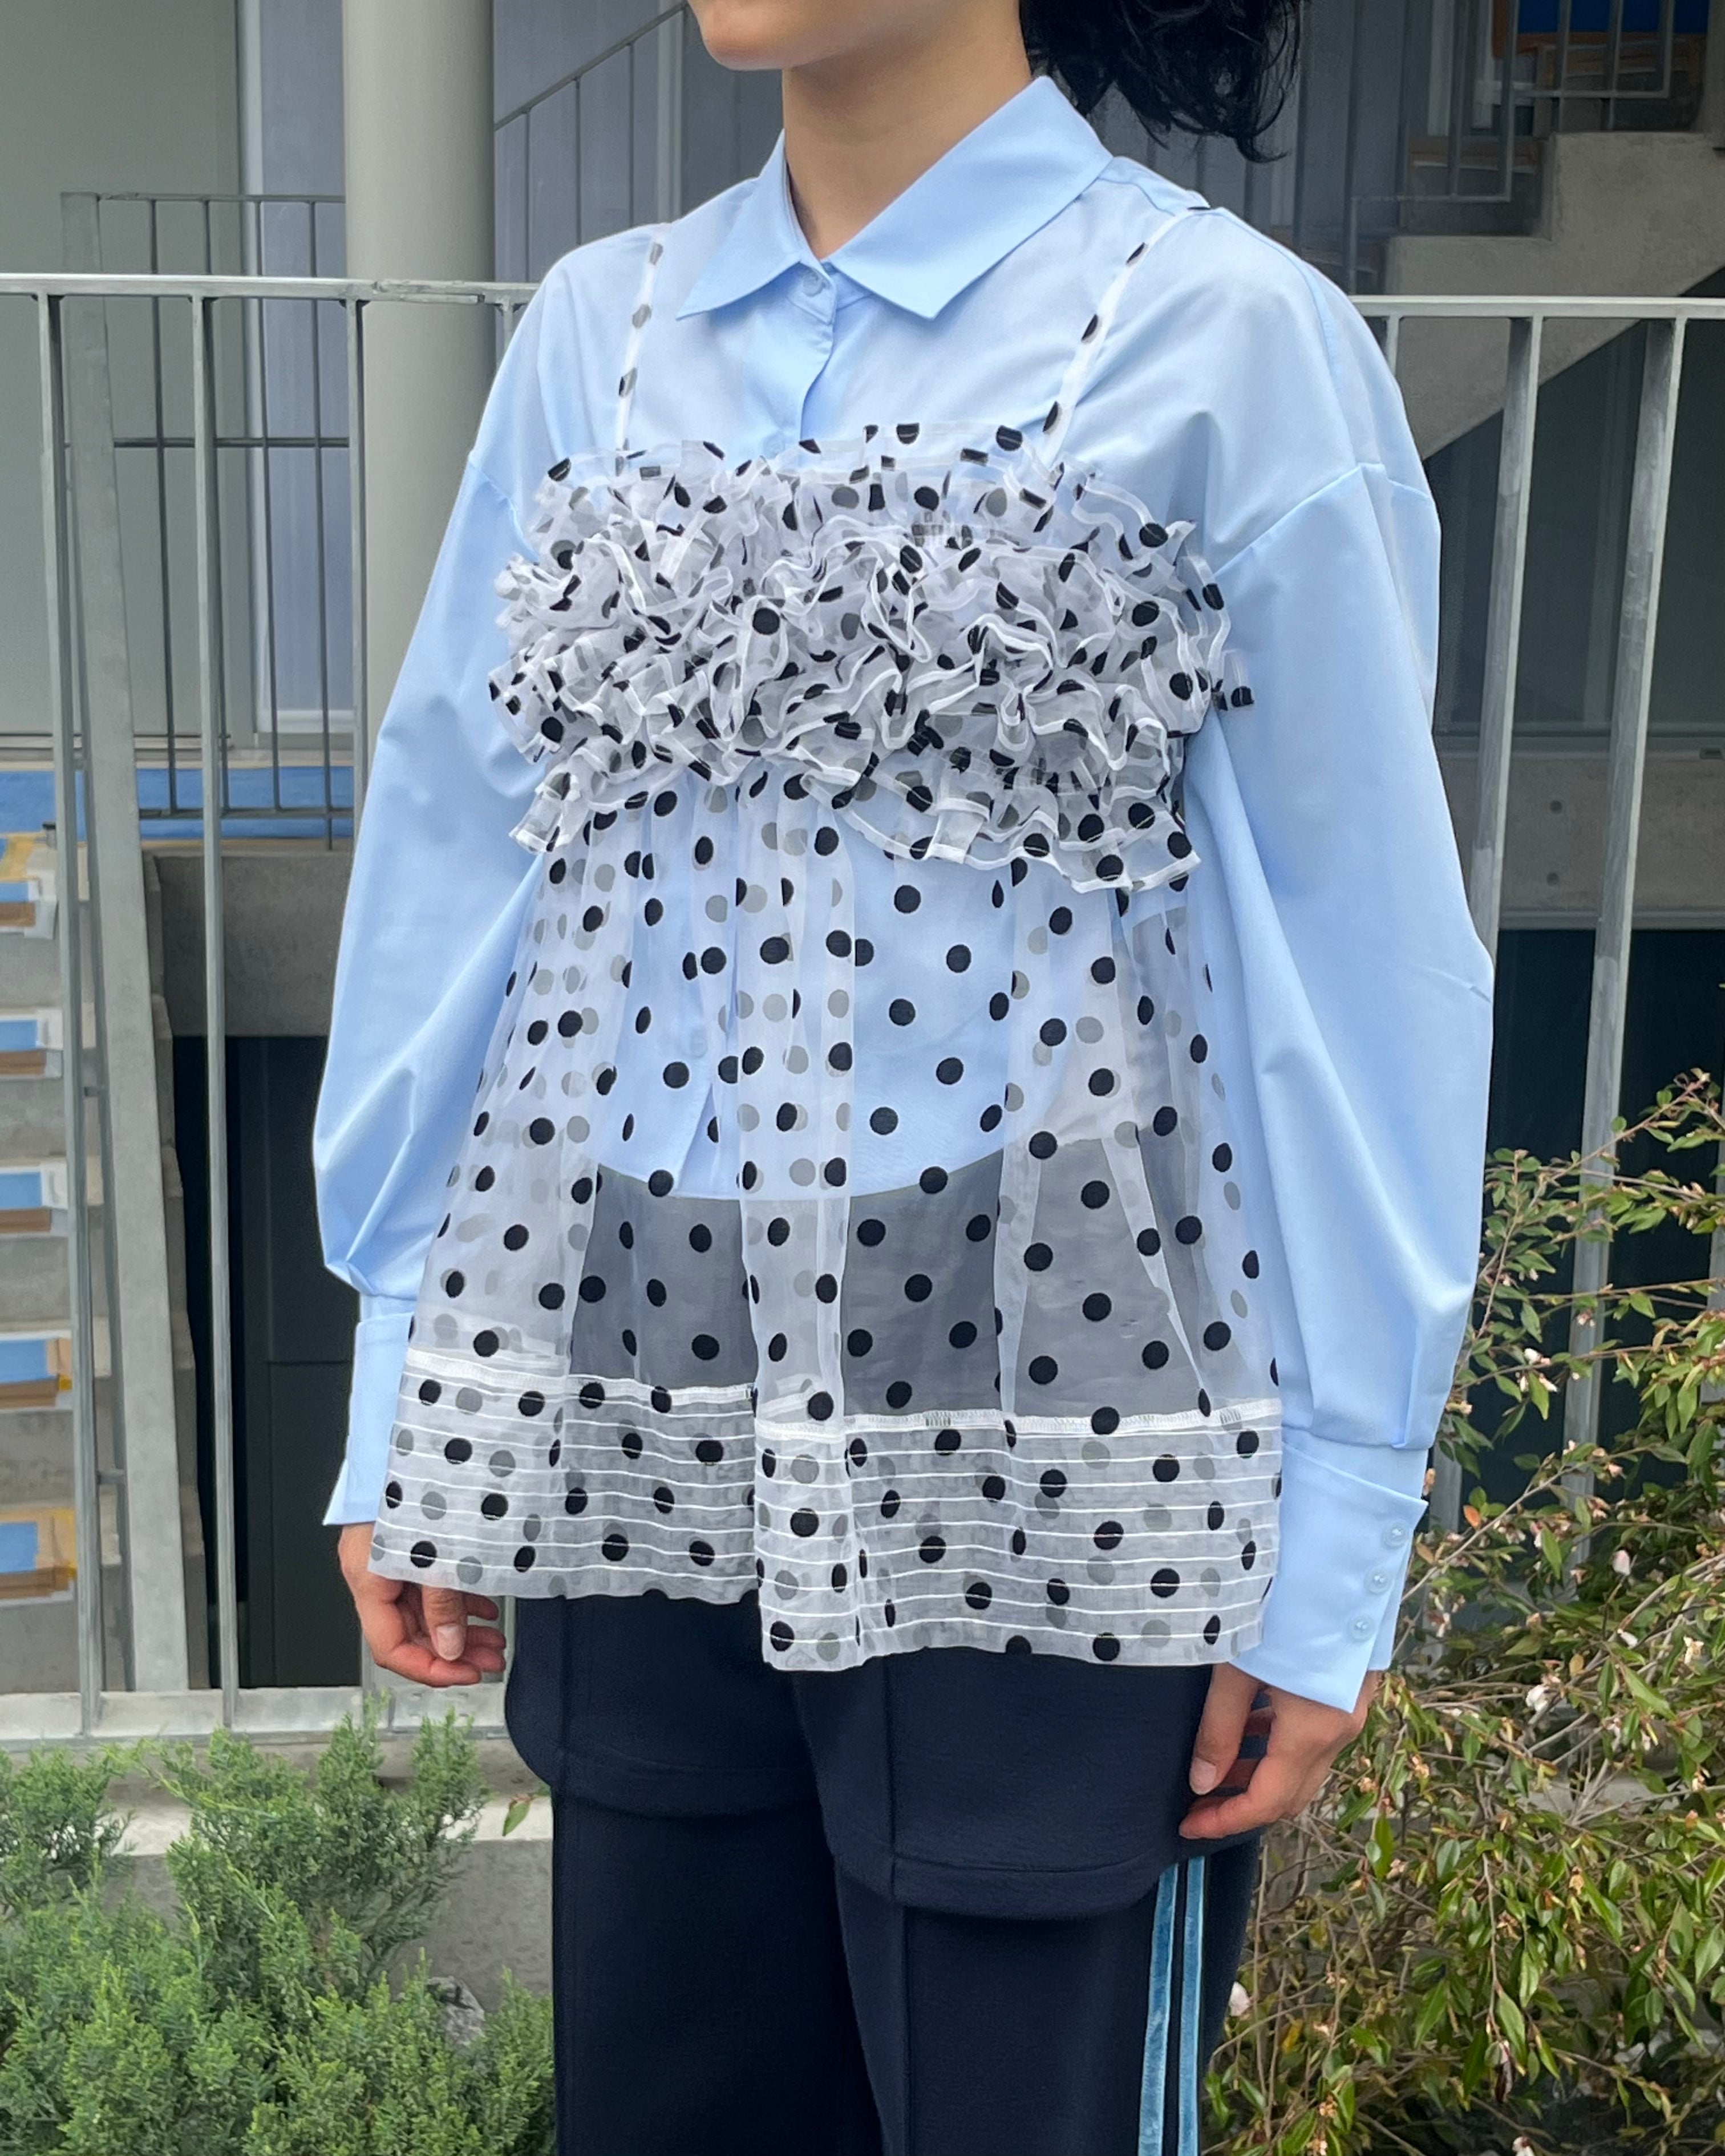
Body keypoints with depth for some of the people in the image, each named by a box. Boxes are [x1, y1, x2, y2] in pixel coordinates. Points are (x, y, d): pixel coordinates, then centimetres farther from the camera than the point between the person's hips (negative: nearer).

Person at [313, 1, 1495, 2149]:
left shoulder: (1223, 332, -5)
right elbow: (460, 850, 7)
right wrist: (406, 1403, 5)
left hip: (1053, 1471, -4)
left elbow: (1357, 956, -7)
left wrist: (1335, 1535, -9)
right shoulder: (594, 329, 8)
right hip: (646, 1453, 5)